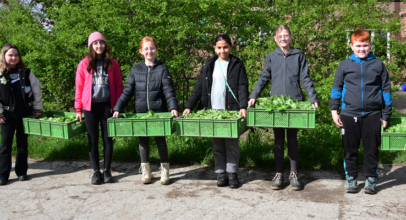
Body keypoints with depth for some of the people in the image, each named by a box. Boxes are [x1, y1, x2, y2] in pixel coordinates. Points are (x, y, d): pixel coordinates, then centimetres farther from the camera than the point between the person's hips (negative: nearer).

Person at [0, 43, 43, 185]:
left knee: (23, 143, 10)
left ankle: (21, 172, 20)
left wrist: (38, 109, 4)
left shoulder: (26, 72, 4)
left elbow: (37, 90, 7)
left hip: (25, 113, 2)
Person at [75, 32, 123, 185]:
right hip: (90, 106, 0)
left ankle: (107, 171, 17)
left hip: (107, 105, 0)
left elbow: (118, 85, 4)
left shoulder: (112, 63, 5)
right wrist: (78, 109, -1)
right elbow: (79, 87, 3)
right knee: (93, 139, 6)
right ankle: (96, 172, 15)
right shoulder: (84, 64, 4)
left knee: (107, 138, 6)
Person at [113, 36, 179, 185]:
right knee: (143, 141, 10)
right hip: (141, 112, 3)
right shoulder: (136, 70, 7)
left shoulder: (162, 69, 0)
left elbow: (169, 90, -8)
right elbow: (127, 92, 5)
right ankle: (146, 172, 25)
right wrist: (117, 108, -5)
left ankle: (165, 171, 19)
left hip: (159, 111, -2)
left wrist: (173, 107, -23)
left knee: (160, 140, 4)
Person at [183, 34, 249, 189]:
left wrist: (243, 106, -20)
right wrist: (189, 106, 1)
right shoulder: (208, 65, 12)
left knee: (231, 143, 0)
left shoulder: (237, 65, 4)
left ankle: (232, 173, 9)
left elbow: (243, 87, -4)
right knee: (217, 144, 6)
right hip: (212, 111, 3)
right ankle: (220, 173, 13)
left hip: (231, 111, -3)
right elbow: (199, 87, 10)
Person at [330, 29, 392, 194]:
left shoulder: (378, 65, 6)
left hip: (373, 115, 0)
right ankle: (351, 178, 20)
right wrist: (334, 110, 2)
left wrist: (386, 114, 8)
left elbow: (385, 89, 10)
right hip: (350, 114, 0)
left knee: (372, 149, 6)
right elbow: (336, 87, 10)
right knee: (350, 149, 8)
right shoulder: (345, 65, 6)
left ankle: (371, 179, 20)